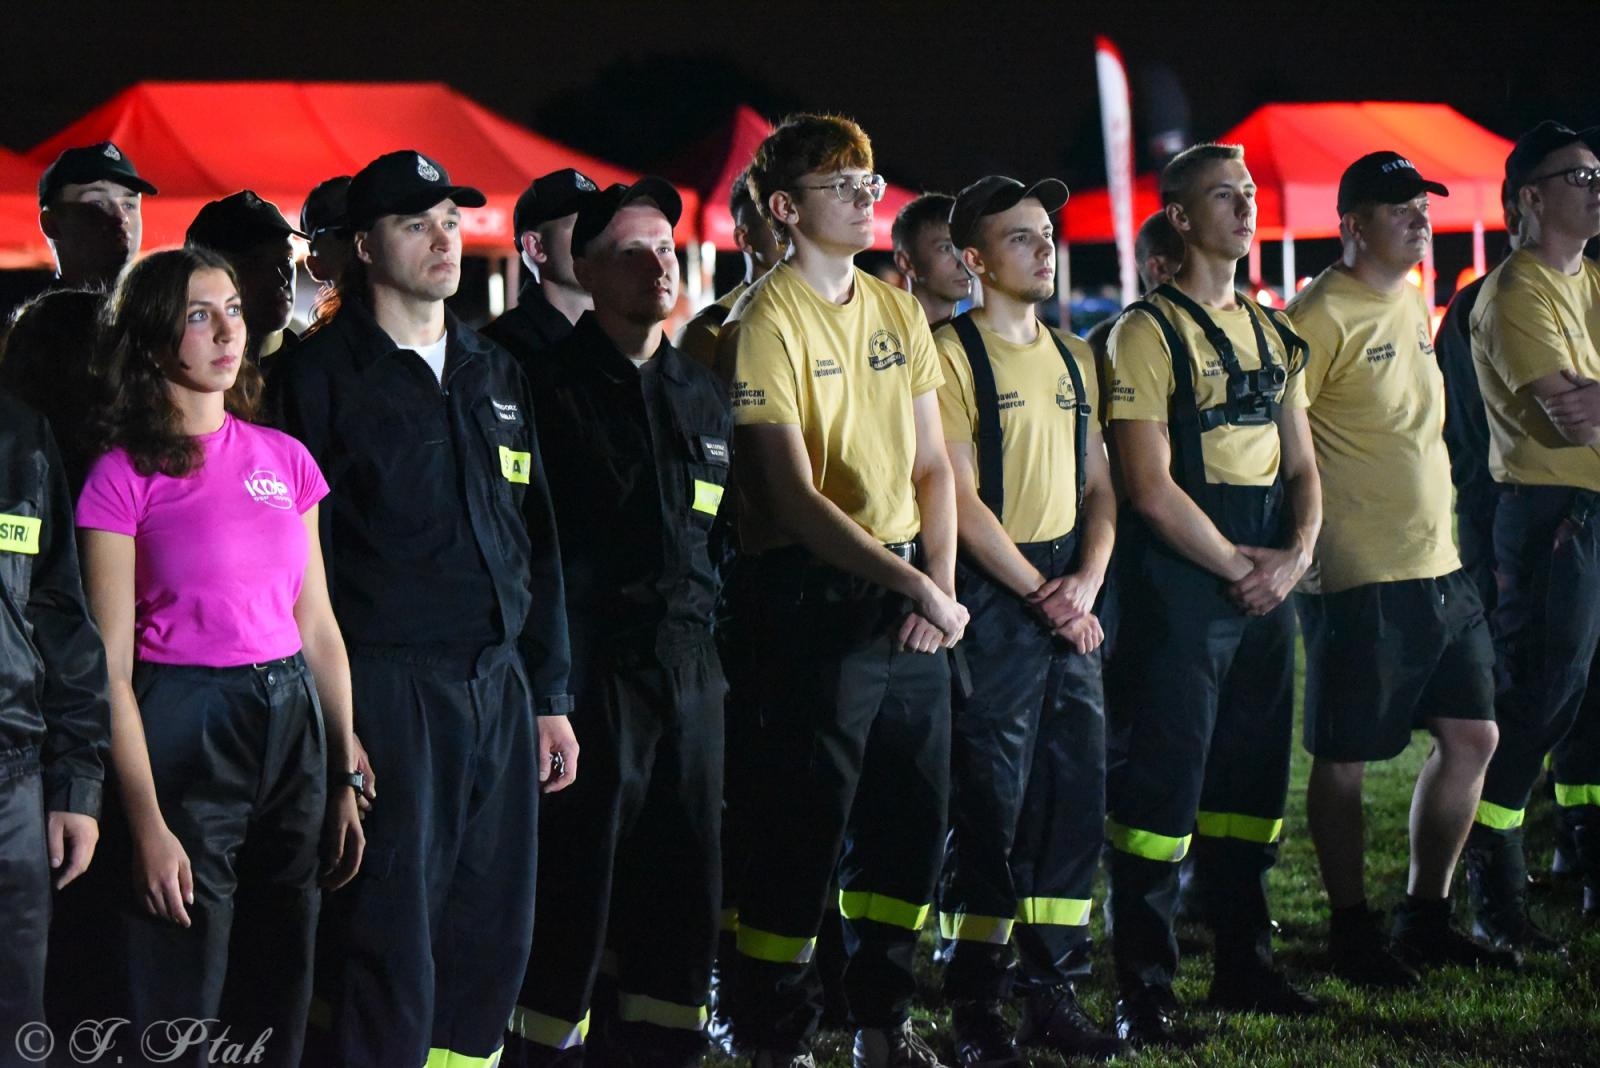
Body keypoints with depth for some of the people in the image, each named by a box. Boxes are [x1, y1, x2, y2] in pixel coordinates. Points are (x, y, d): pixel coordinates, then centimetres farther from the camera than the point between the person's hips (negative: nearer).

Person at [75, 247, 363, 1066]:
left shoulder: (283, 460, 9)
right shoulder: (124, 477, -6)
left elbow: (319, 629, 13)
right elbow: (111, 667, -9)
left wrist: (346, 780, 9)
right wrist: (147, 826, -14)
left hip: (292, 723, 5)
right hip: (184, 729, -5)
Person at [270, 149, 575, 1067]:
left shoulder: (496, 375, 16)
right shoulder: (324, 376, -3)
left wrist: (551, 696, 16)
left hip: (498, 683, 6)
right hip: (389, 688, -6)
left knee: (495, 943, 8)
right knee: (392, 952, -7)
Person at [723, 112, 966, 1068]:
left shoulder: (897, 311, 11)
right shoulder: (769, 321, -10)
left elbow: (931, 467, 13)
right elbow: (794, 497, -15)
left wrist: (941, 587, -1)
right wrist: (907, 583, -18)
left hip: (912, 595, 7)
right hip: (818, 592, -7)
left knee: (913, 815, 10)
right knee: (805, 822, -3)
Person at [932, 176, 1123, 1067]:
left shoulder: (1074, 360, 14)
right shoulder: (953, 354, -6)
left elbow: (1098, 484, 15)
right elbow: (960, 499, -12)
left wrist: (1088, 578, -2)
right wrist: (1041, 593, -12)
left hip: (1069, 602, 7)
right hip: (994, 597, -7)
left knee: (1076, 794, 6)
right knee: (990, 803, -5)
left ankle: (1053, 992, 14)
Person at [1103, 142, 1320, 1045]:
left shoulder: (1275, 336, 15)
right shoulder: (1150, 331, -7)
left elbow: (1300, 465, 18)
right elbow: (1152, 488, -13)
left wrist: (1295, 554, -1)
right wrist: (1238, 565, -11)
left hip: (1267, 582, 7)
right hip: (1182, 583, -7)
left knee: (1252, 778, 12)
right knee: (1163, 785, -7)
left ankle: (1244, 962, 22)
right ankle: (1145, 988, -3)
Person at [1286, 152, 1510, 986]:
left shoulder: (1413, 301, 13)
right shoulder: (1322, 316, -13)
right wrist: (1306, 540, -17)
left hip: (1440, 569, 9)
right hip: (1359, 580, -9)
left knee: (1471, 738, 10)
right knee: (1343, 760, 0)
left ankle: (1425, 918, 21)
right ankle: (1352, 932, 11)